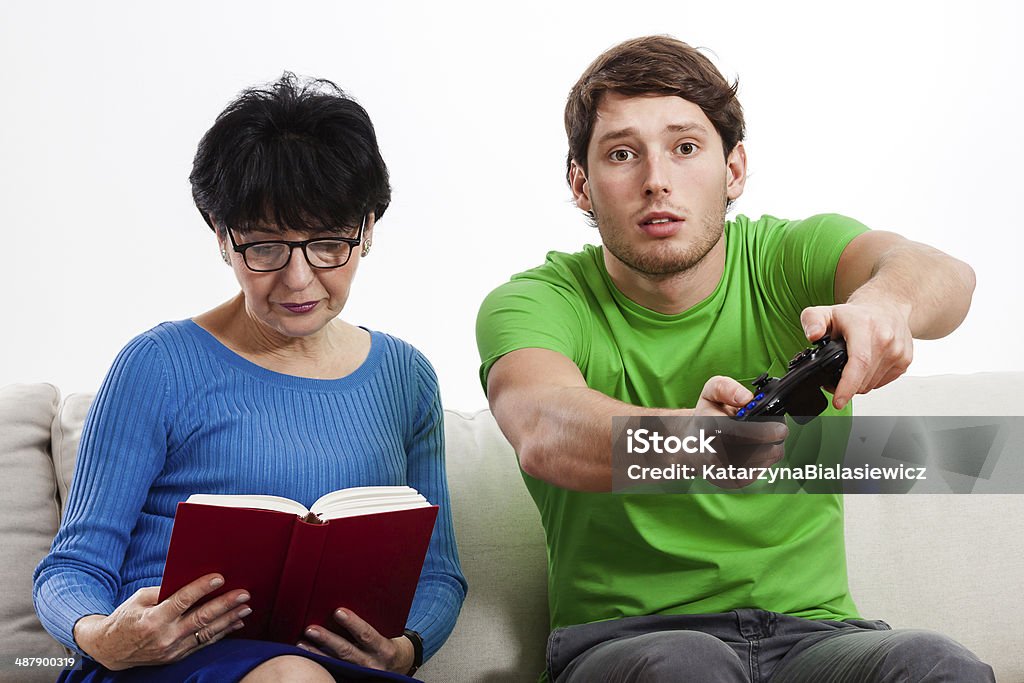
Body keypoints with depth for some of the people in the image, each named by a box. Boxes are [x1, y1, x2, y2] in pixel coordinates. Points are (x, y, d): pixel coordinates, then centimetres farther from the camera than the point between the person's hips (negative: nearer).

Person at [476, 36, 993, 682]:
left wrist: (885, 302, -44)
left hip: (811, 628, 1)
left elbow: (945, 276, -19)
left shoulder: (795, 255, 3)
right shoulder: (534, 304, -3)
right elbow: (543, 432, -26)